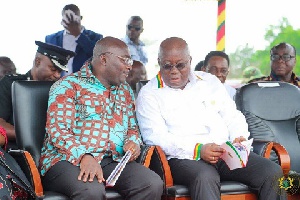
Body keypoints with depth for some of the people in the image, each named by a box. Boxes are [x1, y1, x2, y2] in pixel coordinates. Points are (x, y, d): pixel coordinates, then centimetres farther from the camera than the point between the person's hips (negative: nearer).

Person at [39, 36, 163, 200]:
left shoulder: (125, 91, 21)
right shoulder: (68, 86, 0)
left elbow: (132, 128, 29)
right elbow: (57, 130, -11)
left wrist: (133, 142, 4)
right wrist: (84, 156, -26)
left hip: (113, 160, 6)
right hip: (68, 159, -6)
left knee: (153, 185, -22)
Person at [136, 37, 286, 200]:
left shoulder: (210, 81, 21)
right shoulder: (149, 94, 6)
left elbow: (232, 116, 23)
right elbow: (155, 137, -6)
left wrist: (240, 137, -1)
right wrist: (198, 150, -19)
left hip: (227, 153, 5)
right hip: (184, 158, -4)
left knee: (273, 172, -19)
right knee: (205, 177, -40)